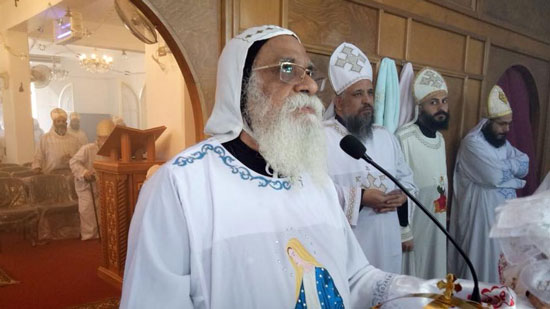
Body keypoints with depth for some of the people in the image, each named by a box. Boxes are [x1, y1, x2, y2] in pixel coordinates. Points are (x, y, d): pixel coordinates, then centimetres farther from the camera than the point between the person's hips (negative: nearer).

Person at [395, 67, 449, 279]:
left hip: (437, 225, 8)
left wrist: (444, 214, 18)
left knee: (435, 276, 20)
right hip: (411, 224, -8)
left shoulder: (440, 139, 9)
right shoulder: (404, 138, -21)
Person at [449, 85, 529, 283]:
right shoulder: (473, 142, -15)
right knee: (479, 263, 2)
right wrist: (512, 165, -4)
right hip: (480, 214, -8)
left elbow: (524, 166, 2)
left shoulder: (503, 142, 14)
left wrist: (503, 166, -14)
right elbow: (495, 176, -23)